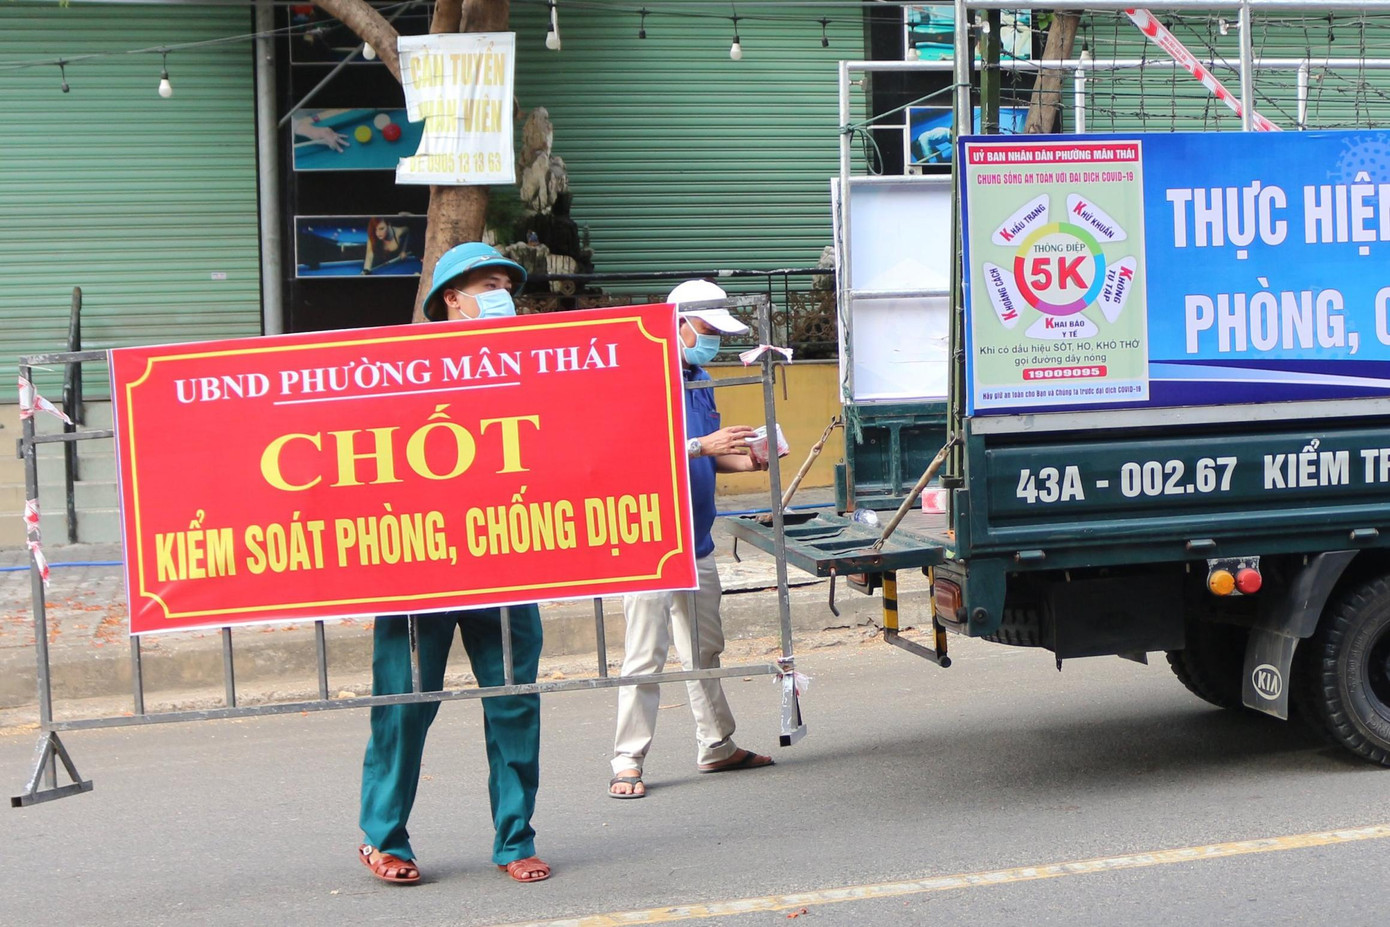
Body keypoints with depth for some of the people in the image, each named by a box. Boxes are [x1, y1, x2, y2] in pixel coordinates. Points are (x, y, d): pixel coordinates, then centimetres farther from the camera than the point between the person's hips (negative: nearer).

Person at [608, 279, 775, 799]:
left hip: (696, 542, 9)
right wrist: (702, 446, -26)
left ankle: (716, 747, 26)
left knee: (705, 649, 16)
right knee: (645, 655, -6)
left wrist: (745, 460, 5)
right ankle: (628, 761, 1)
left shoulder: (699, 380, 15)